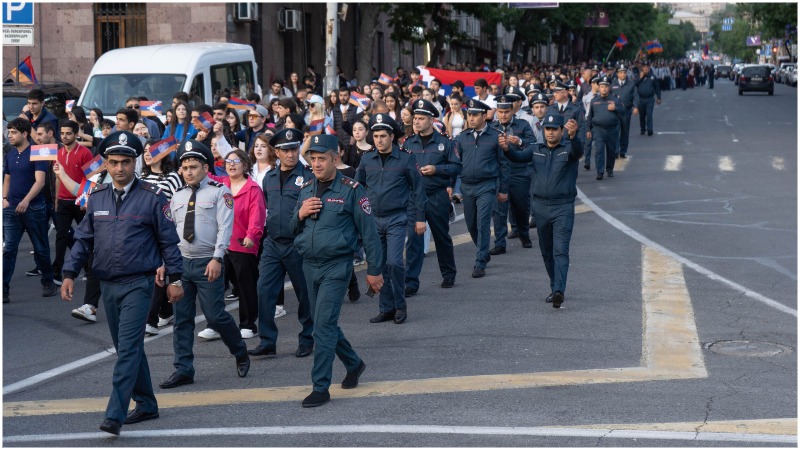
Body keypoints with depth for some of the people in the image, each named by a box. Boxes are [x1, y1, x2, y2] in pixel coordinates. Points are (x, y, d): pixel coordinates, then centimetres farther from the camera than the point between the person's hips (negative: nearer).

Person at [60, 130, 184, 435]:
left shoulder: (151, 197, -5)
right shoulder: (97, 198, 7)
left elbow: (168, 240, -1)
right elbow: (83, 239, 12)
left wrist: (174, 278, -2)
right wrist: (70, 274, 4)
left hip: (138, 284, -5)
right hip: (108, 285, 6)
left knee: (128, 347, -13)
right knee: (127, 348, 13)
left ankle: (115, 414, -17)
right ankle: (146, 405, 26)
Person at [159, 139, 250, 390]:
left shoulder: (219, 192, -2)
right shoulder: (178, 196, 14)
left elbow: (225, 228, -10)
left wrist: (217, 259, -18)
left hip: (207, 264, -5)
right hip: (180, 263, 5)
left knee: (215, 316, -5)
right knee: (182, 319, 4)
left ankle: (240, 354, 20)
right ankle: (183, 370, 9)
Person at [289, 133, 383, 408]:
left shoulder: (351, 190, -8)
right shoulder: (305, 190, 10)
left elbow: (368, 231, -5)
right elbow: (293, 230, 15)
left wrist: (374, 270, -5)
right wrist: (300, 214, -7)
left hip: (336, 266, -6)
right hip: (309, 266, 6)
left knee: (323, 325, -12)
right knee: (326, 324, 15)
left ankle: (320, 388, -9)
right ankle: (354, 364, 37)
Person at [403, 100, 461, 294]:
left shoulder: (444, 143, 0)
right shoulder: (408, 144, 8)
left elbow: (457, 167, -3)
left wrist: (436, 169, -14)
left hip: (437, 197, -1)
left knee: (442, 237, 13)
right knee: (413, 238, -7)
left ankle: (448, 274, 32)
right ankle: (411, 282, -7)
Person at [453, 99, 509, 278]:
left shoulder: (495, 137, -3)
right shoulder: (462, 137, 6)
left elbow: (503, 164, 2)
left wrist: (503, 189, 1)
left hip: (487, 186, -4)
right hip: (467, 186, 4)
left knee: (483, 225, -9)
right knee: (471, 225, 12)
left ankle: (480, 263, -5)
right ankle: (484, 253, 34)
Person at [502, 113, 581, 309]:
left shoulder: (568, 148, -3)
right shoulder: (536, 150, 9)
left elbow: (578, 152, -25)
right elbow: (519, 157, -5)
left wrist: (573, 136, -47)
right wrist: (506, 149, -27)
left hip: (563, 207, -5)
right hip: (540, 206, 5)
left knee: (560, 250, -13)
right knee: (546, 251, 13)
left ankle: (559, 291, -23)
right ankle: (555, 287, 25)